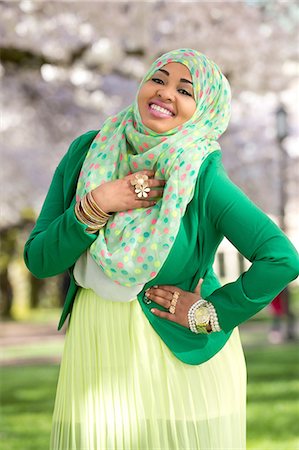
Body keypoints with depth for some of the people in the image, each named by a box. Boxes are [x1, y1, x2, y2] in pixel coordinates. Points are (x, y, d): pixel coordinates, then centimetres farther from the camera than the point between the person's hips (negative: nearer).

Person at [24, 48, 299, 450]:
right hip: (97, 355, 3)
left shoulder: (201, 177, -13)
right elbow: (38, 260, -3)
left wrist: (212, 313, -14)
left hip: (182, 359, -3)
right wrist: (94, 207, -17)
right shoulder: (88, 152, -1)